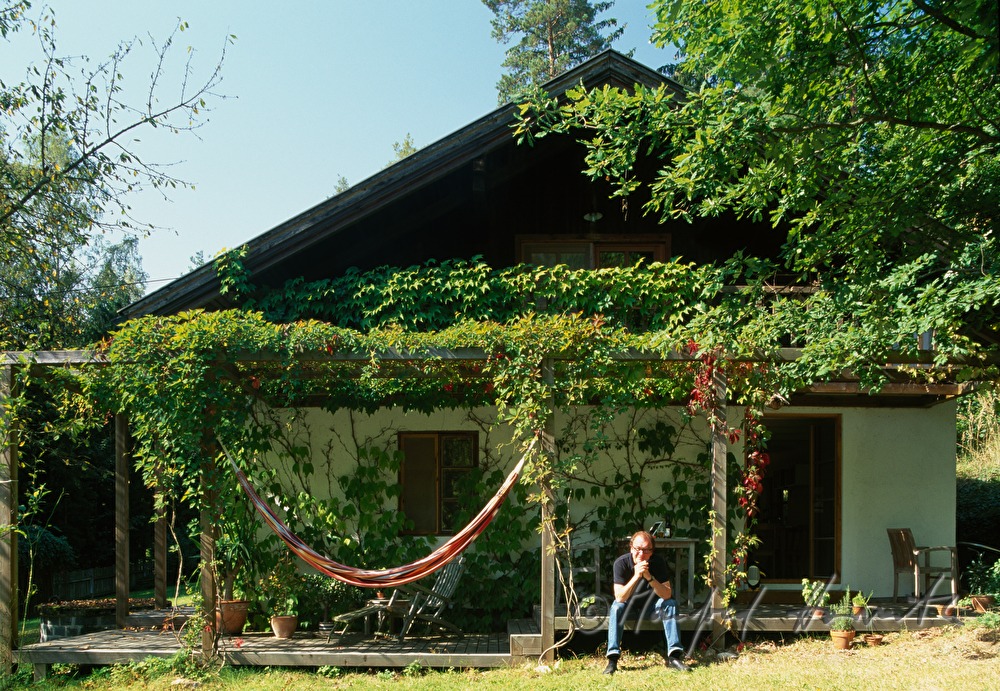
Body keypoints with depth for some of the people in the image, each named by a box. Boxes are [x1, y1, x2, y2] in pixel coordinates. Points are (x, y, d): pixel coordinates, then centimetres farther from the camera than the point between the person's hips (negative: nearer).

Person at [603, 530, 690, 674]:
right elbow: (619, 598, -32)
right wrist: (636, 576, -44)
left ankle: (674, 656, -27)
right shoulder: (621, 563, -25)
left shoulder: (658, 562, -21)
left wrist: (650, 577, -42)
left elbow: (667, 595, -27)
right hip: (629, 605, -1)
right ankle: (612, 659, -33)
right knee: (616, 607, -32)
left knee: (670, 604, -25)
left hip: (651, 605, 1)